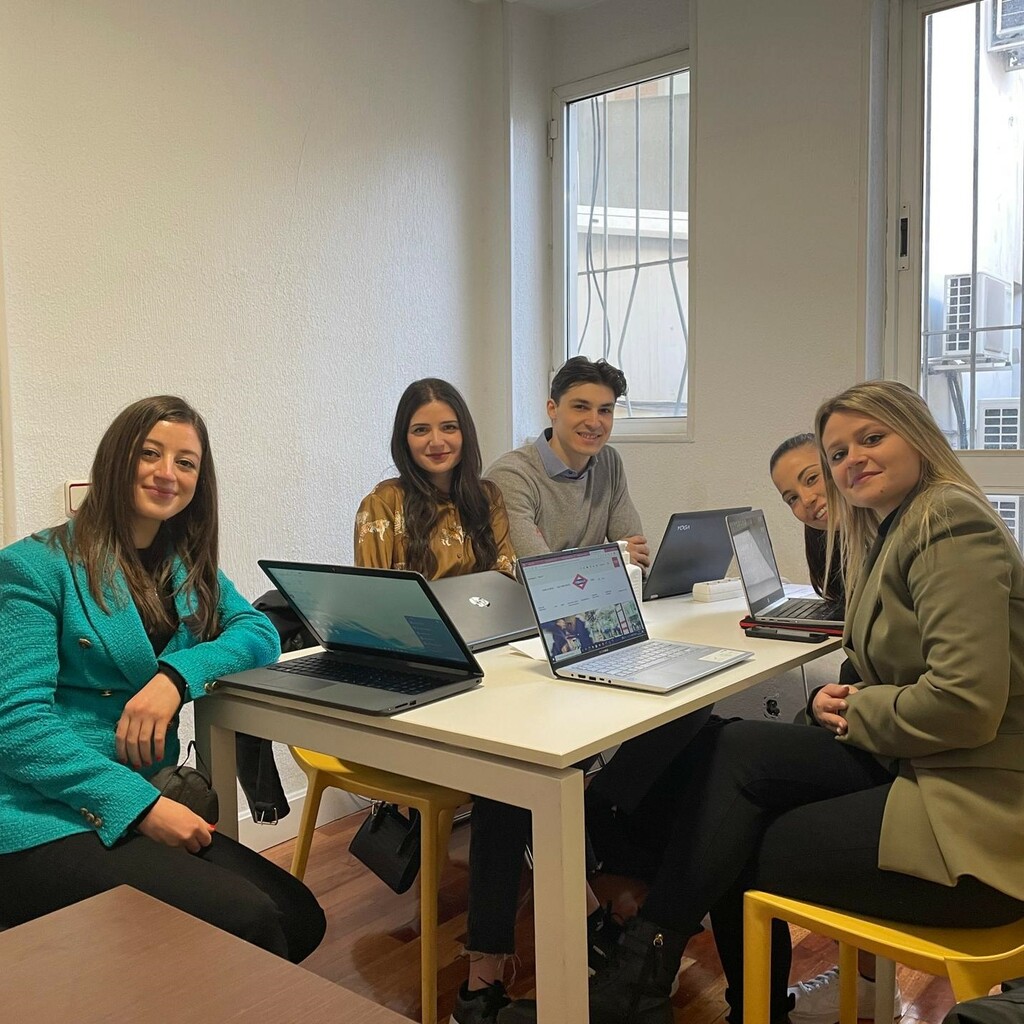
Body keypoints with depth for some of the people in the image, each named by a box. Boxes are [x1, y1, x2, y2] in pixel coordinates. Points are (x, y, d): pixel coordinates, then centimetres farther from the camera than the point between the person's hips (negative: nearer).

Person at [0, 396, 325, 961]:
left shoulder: (188, 567, 15)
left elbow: (259, 632, 2)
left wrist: (177, 676, -18)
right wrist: (143, 806, -23)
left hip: (150, 805, 7)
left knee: (300, 918, -9)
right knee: (249, 920, -22)